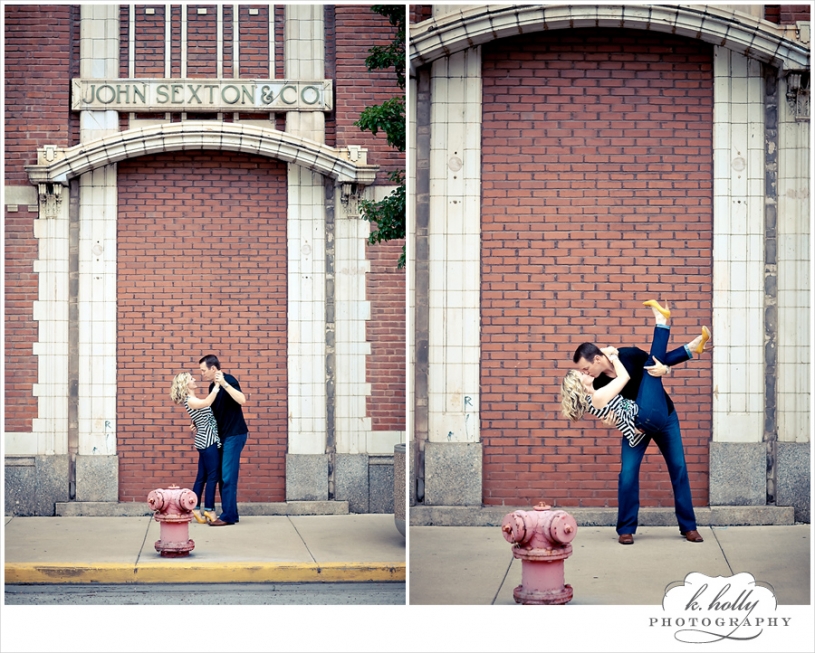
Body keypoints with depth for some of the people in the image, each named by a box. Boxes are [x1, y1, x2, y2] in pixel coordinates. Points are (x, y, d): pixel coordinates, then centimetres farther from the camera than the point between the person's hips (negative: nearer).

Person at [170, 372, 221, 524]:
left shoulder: (193, 400, 16)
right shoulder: (190, 400, -15)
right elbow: (207, 402, -34)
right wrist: (217, 385, -31)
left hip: (206, 441, 10)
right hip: (208, 441, -10)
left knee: (202, 476, 10)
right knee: (212, 476, -6)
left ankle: (195, 509, 11)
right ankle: (209, 510, -3)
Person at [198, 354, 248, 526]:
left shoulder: (228, 380, -13)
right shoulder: (213, 386, 12)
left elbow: (242, 400, -29)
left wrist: (224, 383, -32)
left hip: (234, 434, -9)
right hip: (223, 435, 9)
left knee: (228, 477, -8)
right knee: (223, 477, 9)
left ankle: (228, 516, -5)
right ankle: (230, 514, 14)